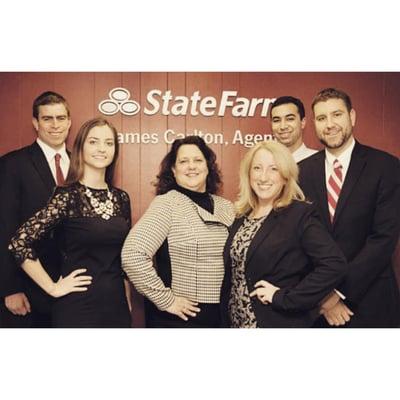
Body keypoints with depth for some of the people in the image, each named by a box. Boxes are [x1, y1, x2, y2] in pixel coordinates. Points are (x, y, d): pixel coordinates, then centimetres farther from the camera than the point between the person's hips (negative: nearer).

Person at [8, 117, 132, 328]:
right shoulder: (67, 196, -12)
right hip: (78, 306, -5)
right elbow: (19, 243, -16)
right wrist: (52, 287, -11)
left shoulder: (121, 198, 5)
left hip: (117, 305, 5)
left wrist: (127, 301, 12)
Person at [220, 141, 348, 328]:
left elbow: (335, 265, -23)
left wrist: (285, 298, -20)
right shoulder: (241, 217, 5)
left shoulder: (300, 214, -13)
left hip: (280, 322, -5)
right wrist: (226, 319, 1)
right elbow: (232, 274, 11)